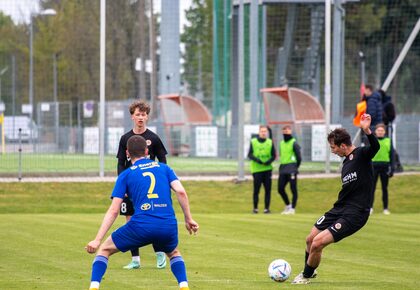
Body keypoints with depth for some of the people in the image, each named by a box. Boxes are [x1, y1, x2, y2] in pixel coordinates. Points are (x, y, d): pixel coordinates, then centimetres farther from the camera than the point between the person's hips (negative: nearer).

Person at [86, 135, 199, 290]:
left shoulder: (125, 175, 10)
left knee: (104, 249, 18)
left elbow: (113, 211, 3)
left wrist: (98, 240, 1)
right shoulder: (163, 168, 17)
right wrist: (189, 219, 9)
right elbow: (181, 192, 2)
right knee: (174, 253, 35)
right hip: (168, 225, 2)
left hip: (140, 226, -2)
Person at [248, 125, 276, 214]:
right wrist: (256, 160, -17)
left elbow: (273, 155, 7)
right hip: (256, 169, -2)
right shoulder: (253, 142, 4)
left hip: (267, 169, 2)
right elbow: (250, 155, 2)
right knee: (256, 189, -2)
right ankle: (255, 208, 7)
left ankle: (266, 208, 5)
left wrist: (269, 161, -14)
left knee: (268, 189, 0)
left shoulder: (270, 142, 8)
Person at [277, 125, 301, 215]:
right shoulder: (282, 143, 16)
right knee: (280, 189, 5)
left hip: (291, 170, -7)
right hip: (282, 169, 7)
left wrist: (295, 168, -5)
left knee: (293, 189, -4)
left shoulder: (294, 143, -6)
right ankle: (288, 205, 22)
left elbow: (299, 157, -7)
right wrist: (282, 167, 13)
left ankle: (292, 208, 0)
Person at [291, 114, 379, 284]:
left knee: (318, 243, -15)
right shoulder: (346, 161, 14)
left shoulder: (361, 155, -13)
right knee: (310, 239, 14)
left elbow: (375, 147, -36)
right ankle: (308, 272, 40)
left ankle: (306, 276, 9)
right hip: (339, 209, 9)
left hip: (354, 214, -9)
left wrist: (367, 131, -53)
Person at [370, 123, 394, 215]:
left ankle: (386, 208, 11)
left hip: (385, 166, 1)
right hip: (374, 165, -1)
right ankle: (370, 207, 1)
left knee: (385, 188, 6)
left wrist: (392, 168, 2)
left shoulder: (388, 141, 8)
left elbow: (391, 155, 8)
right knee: (372, 187, -3)